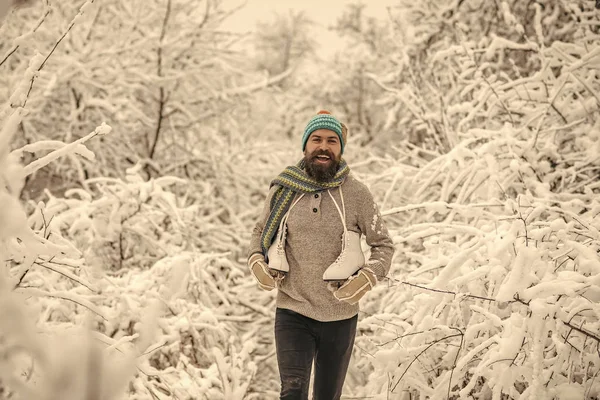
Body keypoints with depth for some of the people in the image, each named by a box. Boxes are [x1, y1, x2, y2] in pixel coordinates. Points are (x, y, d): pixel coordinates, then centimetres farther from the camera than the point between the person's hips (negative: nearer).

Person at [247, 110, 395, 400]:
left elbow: (383, 245, 2)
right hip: (292, 313, 0)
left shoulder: (356, 194, -6)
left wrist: (368, 277, -17)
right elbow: (260, 232, 14)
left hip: (340, 315, 1)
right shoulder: (283, 190, -2)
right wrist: (257, 261, -6)